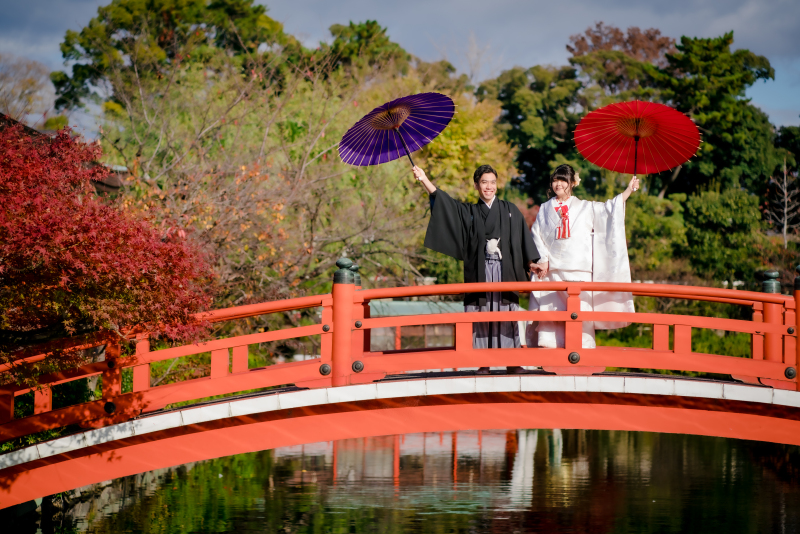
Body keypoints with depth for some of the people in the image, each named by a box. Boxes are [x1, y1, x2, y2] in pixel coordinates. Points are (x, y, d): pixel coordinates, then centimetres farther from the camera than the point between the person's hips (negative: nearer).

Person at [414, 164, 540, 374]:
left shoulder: (510, 210, 11)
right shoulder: (468, 212, 14)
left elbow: (524, 238, 6)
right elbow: (443, 201, 4)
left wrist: (532, 262, -4)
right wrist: (424, 180, -6)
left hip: (505, 270, -1)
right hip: (480, 272, 1)